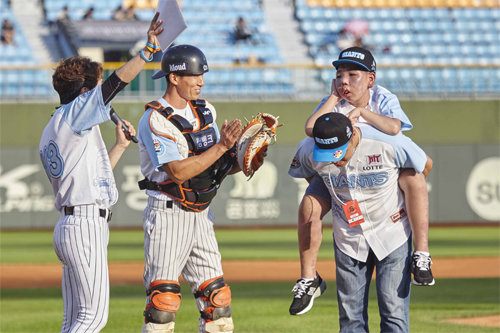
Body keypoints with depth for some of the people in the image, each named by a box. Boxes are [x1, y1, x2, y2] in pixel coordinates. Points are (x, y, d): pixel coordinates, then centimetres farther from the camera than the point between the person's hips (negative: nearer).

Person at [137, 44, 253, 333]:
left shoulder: (205, 111, 11)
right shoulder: (155, 120, -14)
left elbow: (221, 166, 11)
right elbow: (178, 172, -23)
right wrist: (221, 147, -24)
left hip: (201, 215, 7)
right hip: (168, 215, -7)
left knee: (217, 297, 6)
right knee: (164, 299, -10)